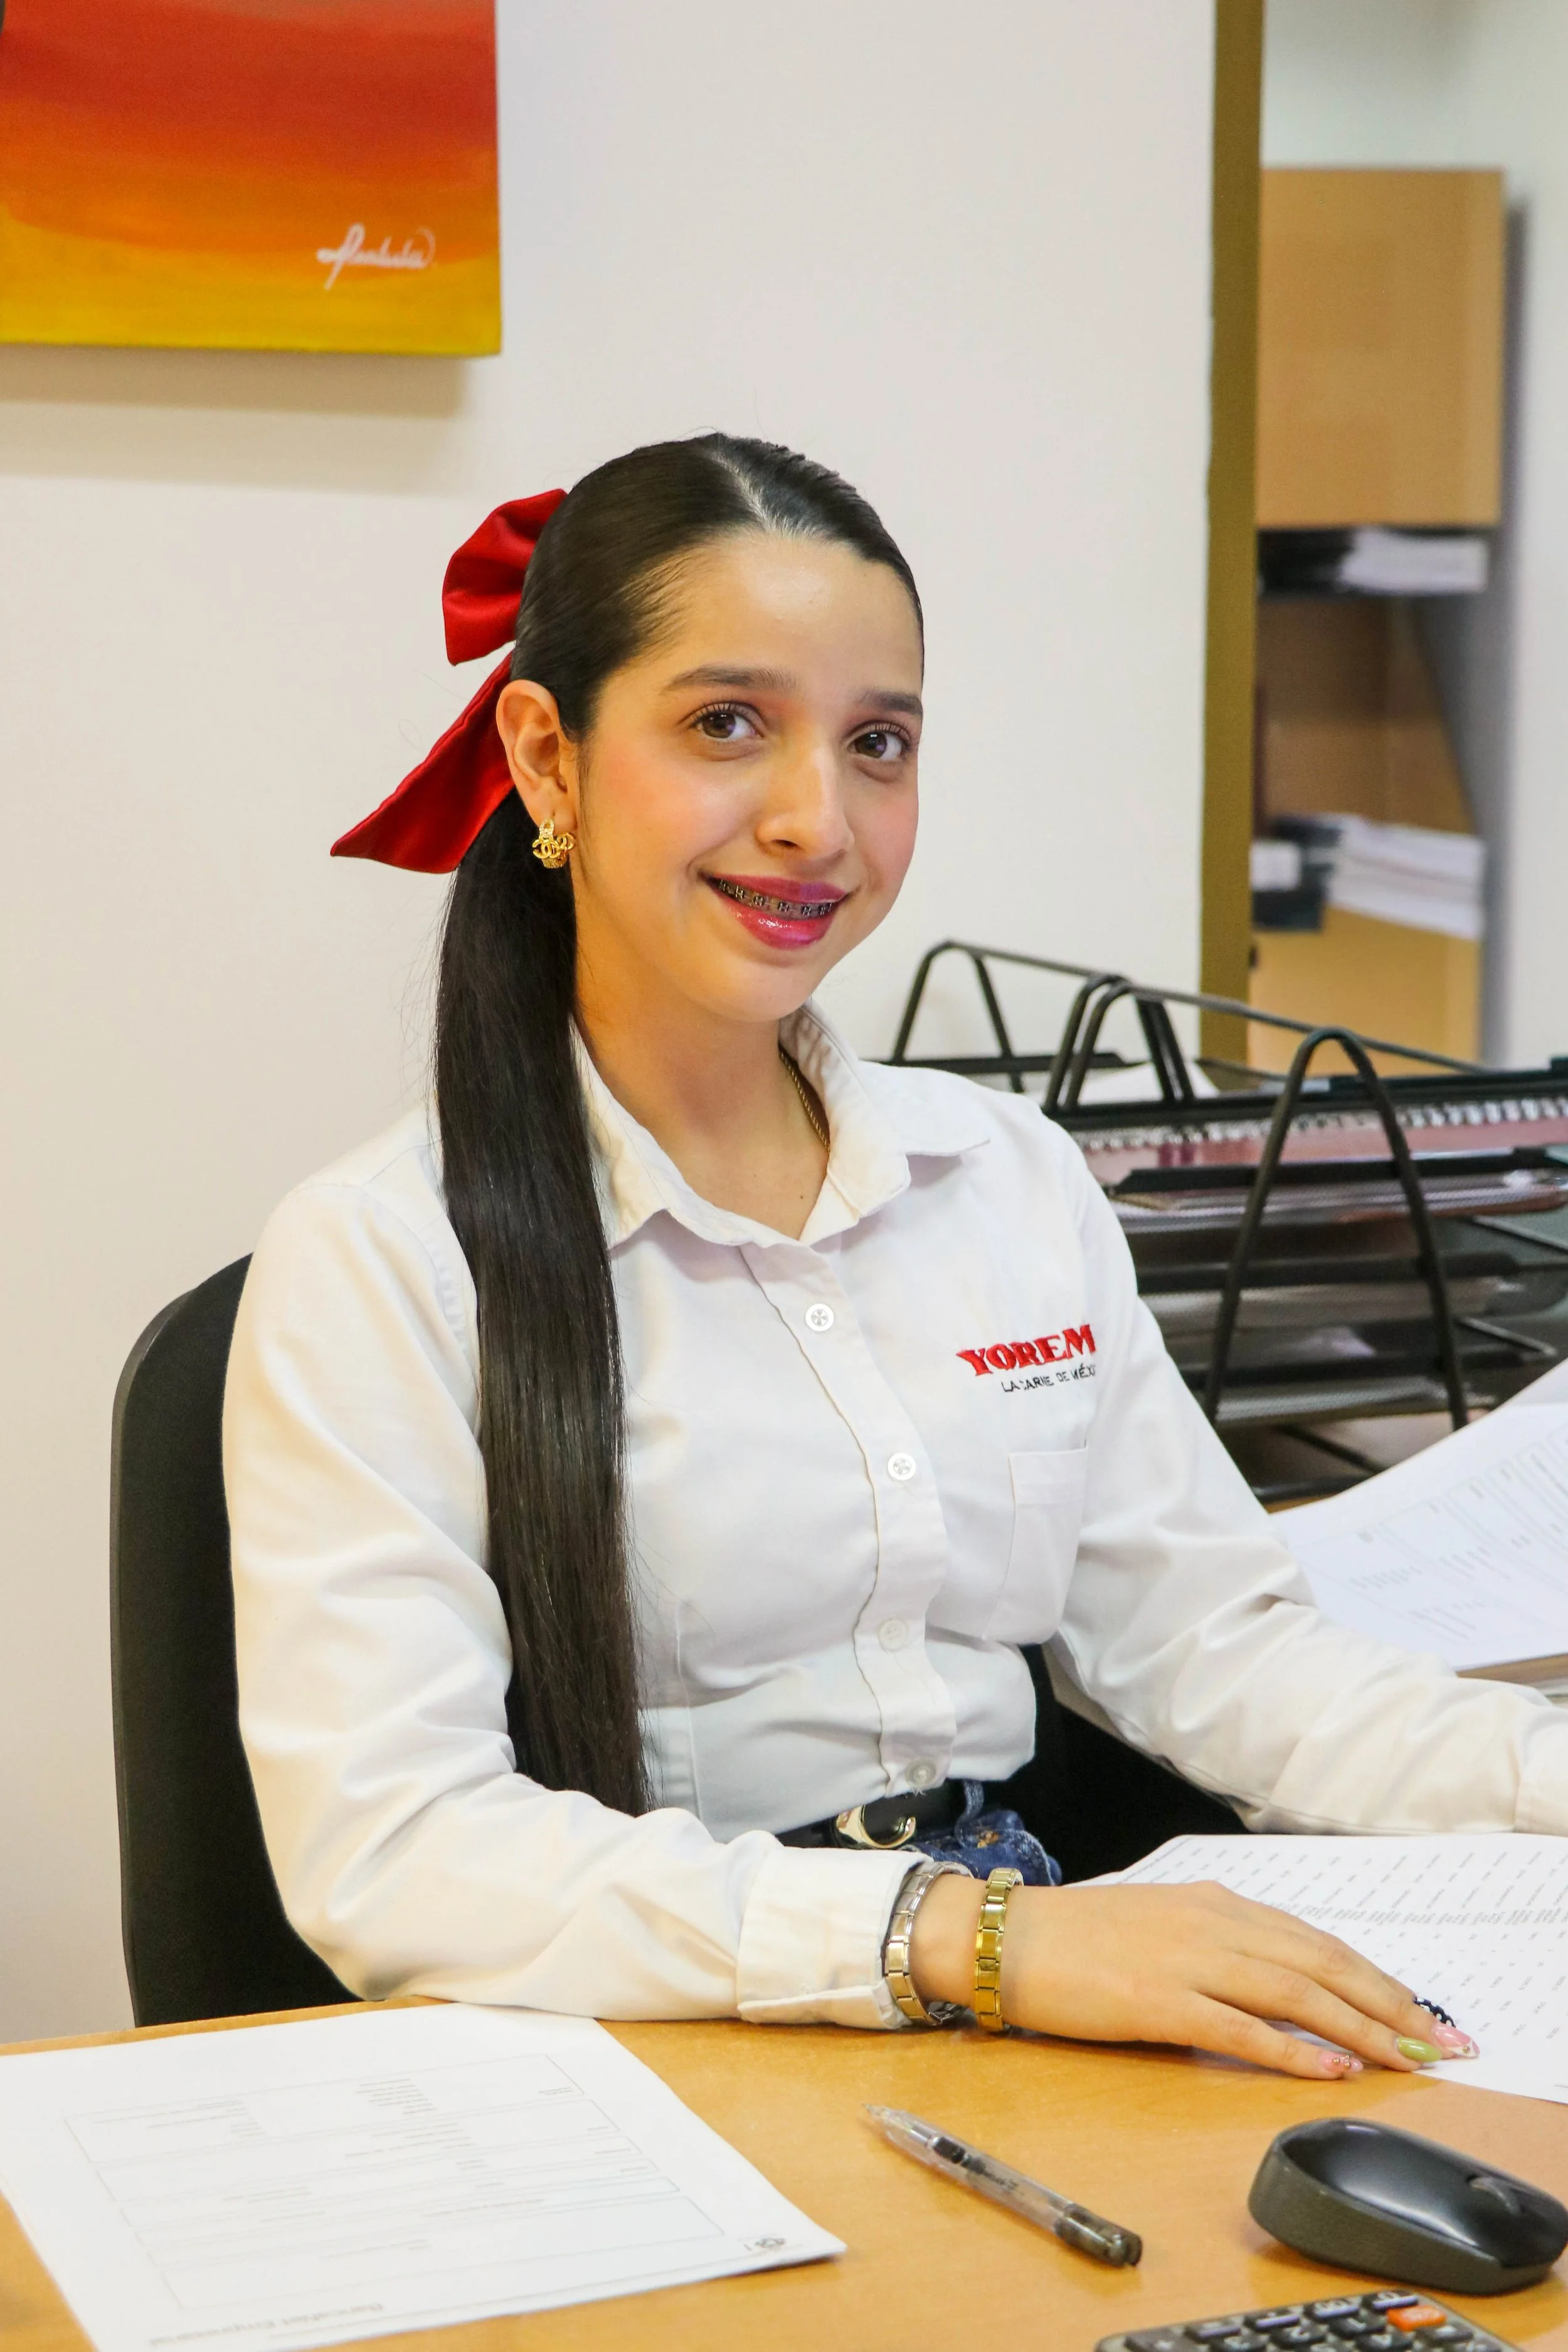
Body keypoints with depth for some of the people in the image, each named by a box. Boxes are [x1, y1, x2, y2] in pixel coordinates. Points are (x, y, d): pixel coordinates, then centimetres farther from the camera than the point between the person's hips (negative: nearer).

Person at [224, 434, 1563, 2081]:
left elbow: (1207, 1646, 11)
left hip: (1034, 2003, 5)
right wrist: (964, 1937, -29)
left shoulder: (1016, 1178, 11)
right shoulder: (375, 1265, -7)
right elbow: (384, 1851, -17)